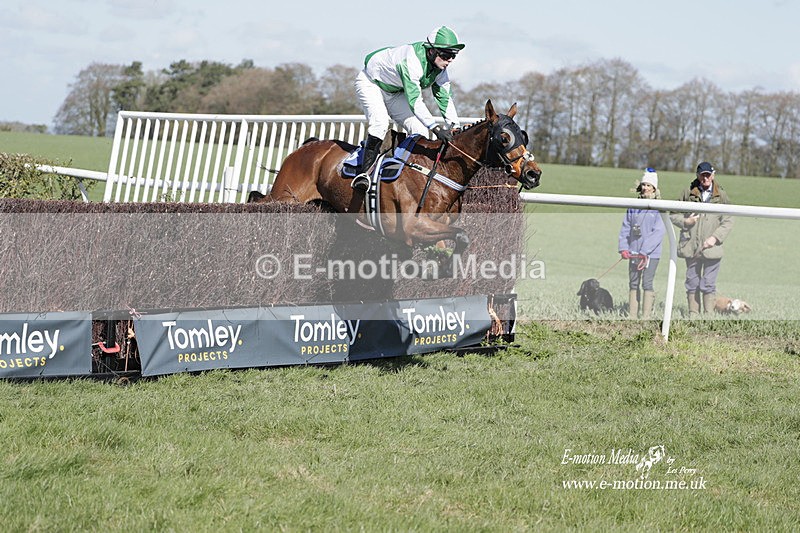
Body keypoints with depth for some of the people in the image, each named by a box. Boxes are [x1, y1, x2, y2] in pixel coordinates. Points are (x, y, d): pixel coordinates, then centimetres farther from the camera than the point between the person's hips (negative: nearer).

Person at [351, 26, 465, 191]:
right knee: (380, 122, -32)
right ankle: (364, 173, -33)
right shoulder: (410, 61, -41)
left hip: (395, 92, 8)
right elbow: (414, 100, -46)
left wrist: (455, 128, -15)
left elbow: (444, 97, -5)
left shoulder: (440, 67, -15)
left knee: (420, 130, -5)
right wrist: (436, 128, -52)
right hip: (370, 83, -8)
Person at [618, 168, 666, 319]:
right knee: (633, 283, 6)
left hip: (651, 252, -5)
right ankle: (632, 316, 10)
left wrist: (645, 251, -17)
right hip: (634, 252, 5)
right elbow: (625, 228, 12)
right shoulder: (634, 206, 10)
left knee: (647, 283, -7)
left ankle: (646, 317, -4)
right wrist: (623, 248, 0)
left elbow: (659, 232, -11)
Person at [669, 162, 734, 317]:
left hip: (712, 247, -2)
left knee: (708, 285, -3)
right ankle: (693, 315, 13)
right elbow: (673, 215, 14)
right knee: (692, 283, 6)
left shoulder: (721, 195, 5)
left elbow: (728, 221, 5)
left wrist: (716, 237, -7)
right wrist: (685, 221, -6)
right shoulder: (688, 193, 7)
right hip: (691, 246, 2)